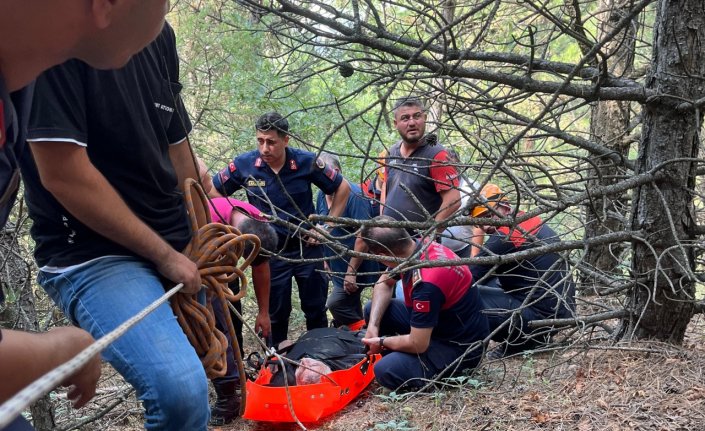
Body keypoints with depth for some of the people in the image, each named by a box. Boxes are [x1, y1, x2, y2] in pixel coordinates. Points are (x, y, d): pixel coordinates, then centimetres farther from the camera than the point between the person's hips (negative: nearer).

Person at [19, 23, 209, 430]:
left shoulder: (158, 33, 4)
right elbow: (64, 174, -21)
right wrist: (164, 255, -13)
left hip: (176, 245, 8)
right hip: (90, 254, -7)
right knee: (182, 390, -28)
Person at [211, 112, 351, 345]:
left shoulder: (306, 161, -13)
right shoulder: (244, 164, -13)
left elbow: (342, 188, 0)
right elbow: (213, 192, 2)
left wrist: (328, 225, -3)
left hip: (307, 248, 0)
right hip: (271, 252, 0)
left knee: (316, 310, 13)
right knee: (276, 314, 11)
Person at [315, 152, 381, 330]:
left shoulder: (354, 195, -23)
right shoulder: (322, 195, 3)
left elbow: (363, 236, -26)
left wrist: (351, 272, -25)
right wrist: (325, 260, 12)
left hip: (355, 268, -8)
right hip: (337, 267, 8)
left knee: (336, 304, -10)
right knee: (349, 307, 18)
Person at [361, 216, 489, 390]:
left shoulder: (426, 283, -35)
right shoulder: (417, 246, -9)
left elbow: (418, 344, -28)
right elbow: (384, 284, 9)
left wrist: (382, 342, -9)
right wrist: (373, 324, -4)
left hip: (460, 346, -9)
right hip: (436, 322, 9)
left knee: (387, 371, -26)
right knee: (373, 309, 5)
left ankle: (450, 370, -3)